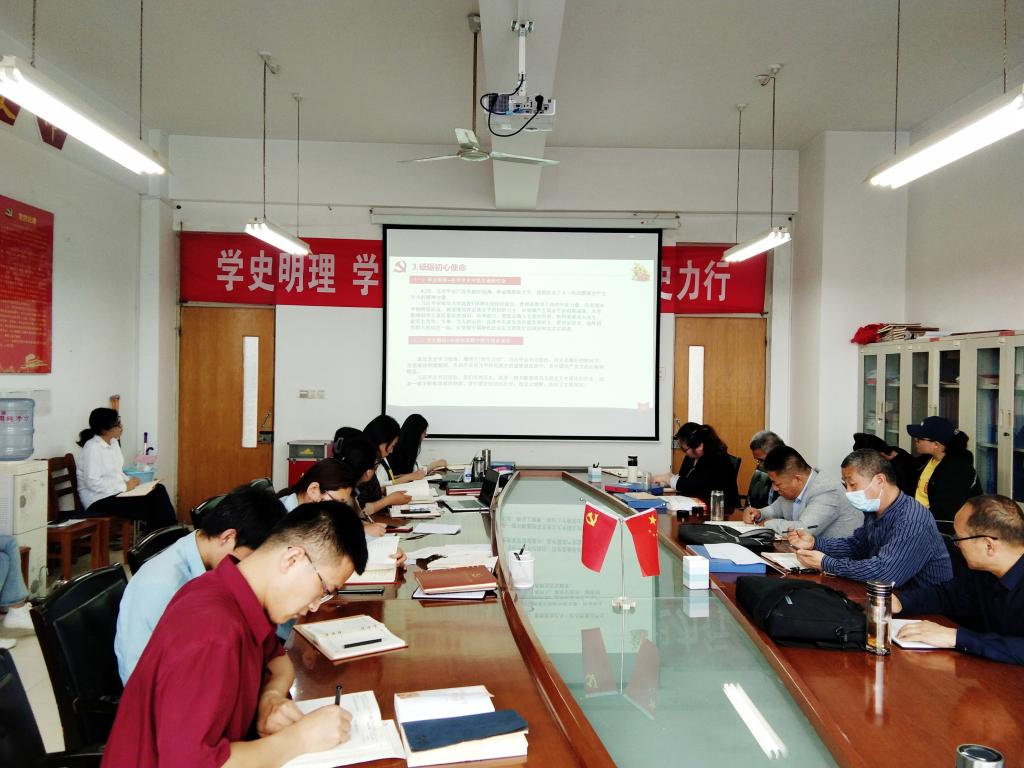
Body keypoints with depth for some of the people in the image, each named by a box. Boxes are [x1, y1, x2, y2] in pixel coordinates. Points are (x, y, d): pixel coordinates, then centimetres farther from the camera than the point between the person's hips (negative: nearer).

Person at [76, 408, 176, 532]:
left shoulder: (113, 442, 10)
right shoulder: (92, 448, -17)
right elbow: (93, 483, -23)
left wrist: (130, 482, -1)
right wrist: (125, 486, -18)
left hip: (116, 492, 8)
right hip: (99, 499, -8)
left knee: (158, 490, -10)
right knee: (147, 507, -23)